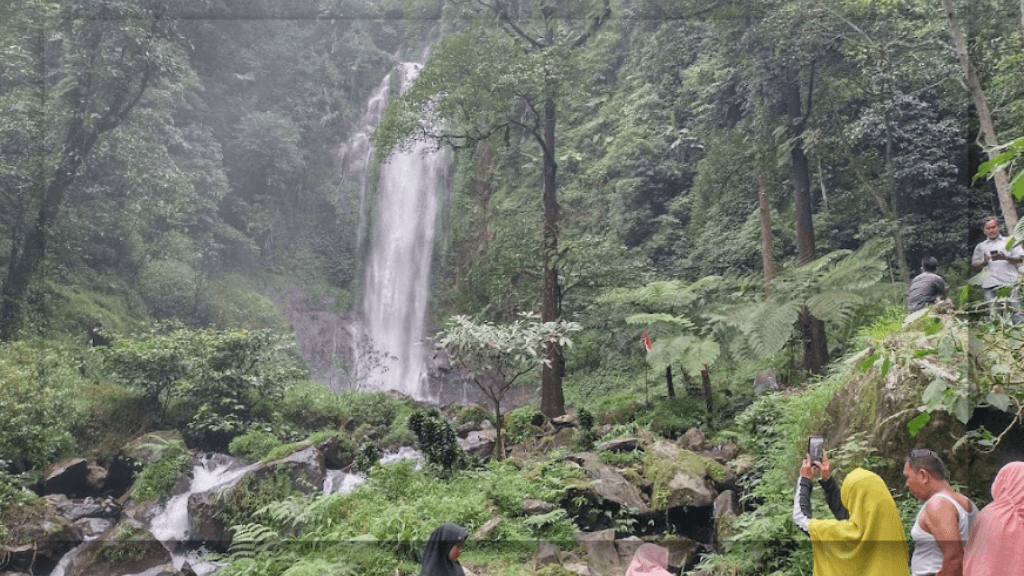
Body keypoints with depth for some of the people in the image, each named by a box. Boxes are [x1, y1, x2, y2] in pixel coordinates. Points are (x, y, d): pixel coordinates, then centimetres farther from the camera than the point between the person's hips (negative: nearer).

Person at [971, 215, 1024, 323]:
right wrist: (984, 262, -4)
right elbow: (974, 265, 18)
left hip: (1009, 282, -1)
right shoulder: (980, 246, 25)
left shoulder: (1009, 241, 22)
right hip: (989, 286, 1)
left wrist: (1005, 258, -7)